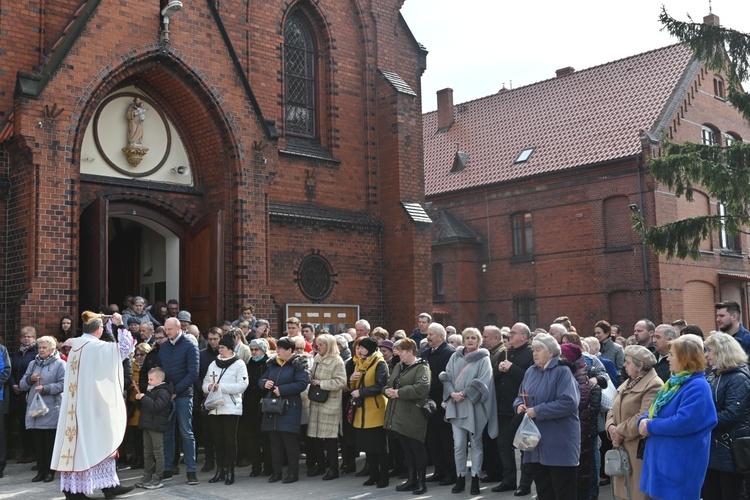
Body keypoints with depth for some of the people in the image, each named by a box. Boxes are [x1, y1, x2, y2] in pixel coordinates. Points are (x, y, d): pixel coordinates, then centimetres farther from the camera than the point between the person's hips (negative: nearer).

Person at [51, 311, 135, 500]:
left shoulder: (75, 346, 10)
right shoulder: (98, 347, -14)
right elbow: (125, 348, -13)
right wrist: (120, 326, -6)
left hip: (75, 404, 7)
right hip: (94, 403, -7)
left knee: (76, 440, 7)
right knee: (99, 442, 0)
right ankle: (108, 484, 5)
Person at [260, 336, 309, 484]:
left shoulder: (298, 364, -6)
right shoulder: (272, 364, 13)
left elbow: (302, 383, -16)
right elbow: (261, 380, 20)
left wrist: (282, 390, -18)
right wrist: (264, 383, -5)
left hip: (289, 407, -6)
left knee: (289, 440, -5)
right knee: (274, 440, 9)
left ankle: (293, 472, 6)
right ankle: (277, 471, 18)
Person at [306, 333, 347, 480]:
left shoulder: (337, 361, -10)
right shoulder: (317, 358, 11)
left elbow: (341, 382, -17)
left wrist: (321, 383, -15)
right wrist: (312, 381, 2)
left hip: (330, 403, -7)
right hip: (316, 402, 7)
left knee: (330, 437, -2)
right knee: (314, 435, 9)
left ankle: (333, 469, 9)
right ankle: (319, 465, 24)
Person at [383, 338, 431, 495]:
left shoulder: (422, 367, -10)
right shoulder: (398, 366, 17)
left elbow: (422, 388, -24)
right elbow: (388, 384, 18)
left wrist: (399, 393, -21)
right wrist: (387, 390, -7)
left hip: (413, 416, -8)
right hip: (398, 414, 8)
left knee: (417, 448, 0)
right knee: (406, 448, 14)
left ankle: (421, 481, 9)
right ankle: (411, 479, 23)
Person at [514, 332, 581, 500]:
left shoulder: (562, 372, -12)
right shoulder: (531, 372, 11)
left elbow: (568, 402, -22)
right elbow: (521, 396, 19)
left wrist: (538, 411, -21)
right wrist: (519, 405, -5)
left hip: (559, 443, -7)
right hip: (536, 440, 7)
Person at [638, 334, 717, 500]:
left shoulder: (698, 387, -17)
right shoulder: (675, 381, 14)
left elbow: (683, 422, -27)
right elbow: (654, 410, 17)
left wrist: (651, 426, -15)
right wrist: (644, 421, -5)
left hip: (680, 464, -9)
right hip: (663, 458, 9)